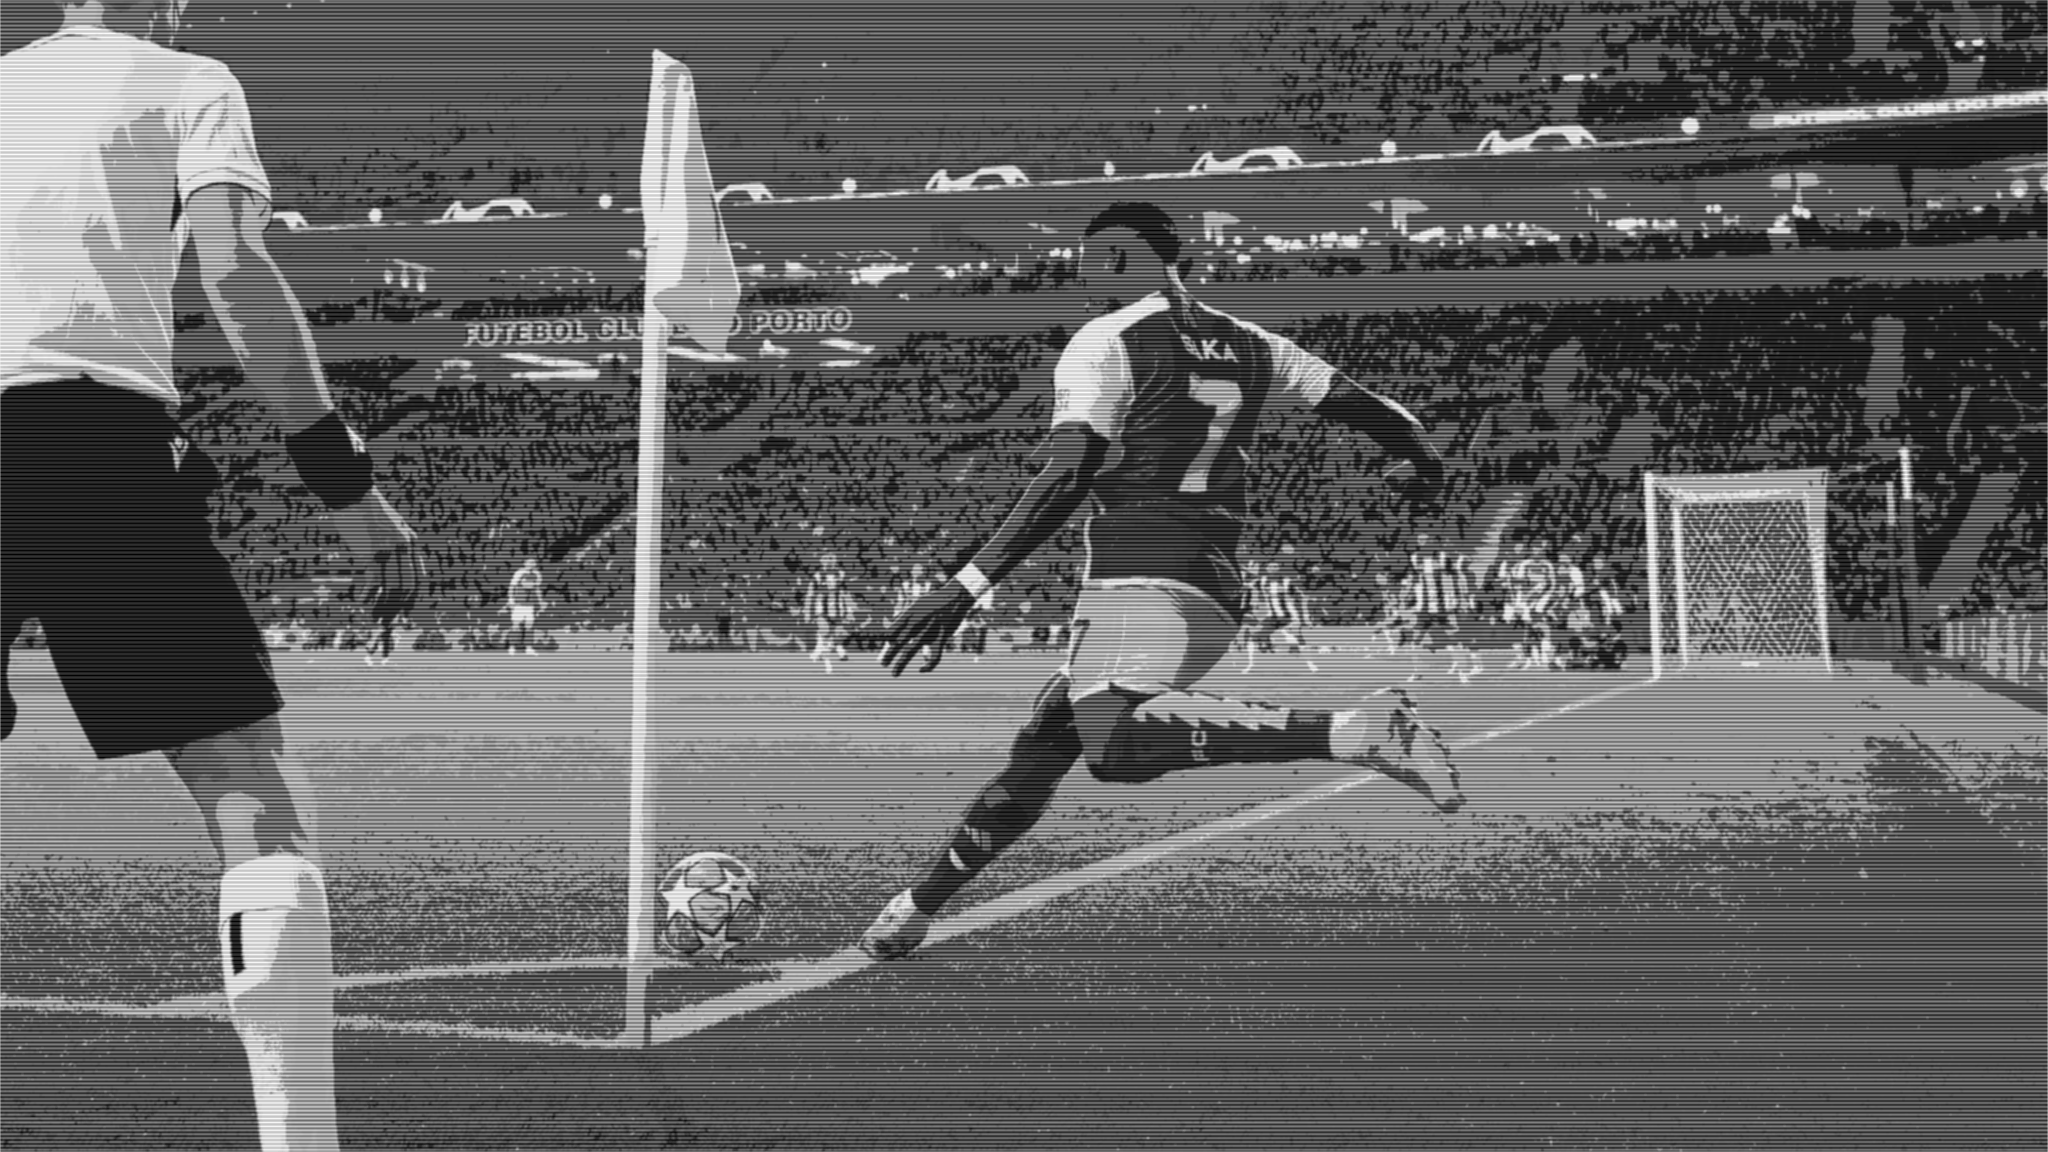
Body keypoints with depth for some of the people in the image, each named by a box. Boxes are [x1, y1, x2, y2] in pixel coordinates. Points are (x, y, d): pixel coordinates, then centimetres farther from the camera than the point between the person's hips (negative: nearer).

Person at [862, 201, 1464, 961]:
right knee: (1045, 740, 16)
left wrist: (964, 588, -14)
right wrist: (1424, 457, 44)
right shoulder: (1250, 346, 18)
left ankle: (1353, 730, -40)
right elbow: (1371, 412, 21)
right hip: (1216, 593, 8)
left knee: (1115, 746, -30)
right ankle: (918, 906, 24)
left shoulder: (1104, 341, 0)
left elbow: (1062, 482, -12)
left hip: (1142, 579, -8)